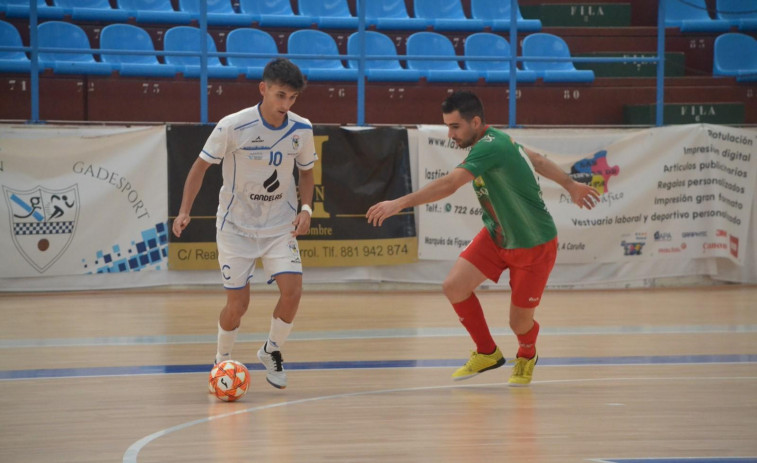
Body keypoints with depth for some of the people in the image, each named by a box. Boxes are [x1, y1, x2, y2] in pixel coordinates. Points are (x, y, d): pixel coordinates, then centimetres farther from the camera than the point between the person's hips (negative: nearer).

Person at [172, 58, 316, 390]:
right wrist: (184, 211, -17)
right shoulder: (233, 127, -18)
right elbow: (200, 166, -7)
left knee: (292, 290, -17)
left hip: (280, 226, 2)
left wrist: (305, 208, -7)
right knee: (237, 304, -4)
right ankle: (222, 360, 26)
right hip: (236, 226, -2)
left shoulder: (301, 130, -8)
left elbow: (306, 172, 10)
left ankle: (271, 351, 10)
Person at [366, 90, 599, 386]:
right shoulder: (495, 139, -3)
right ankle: (487, 353, 12)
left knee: (519, 322, 1)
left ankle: (526, 357, 38)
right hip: (496, 237, 8)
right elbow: (537, 159, 11)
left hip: (534, 246, -8)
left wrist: (399, 204, -43)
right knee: (454, 287, -9)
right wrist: (571, 185, 23)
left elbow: (449, 185, -41)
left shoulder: (490, 148, -30)